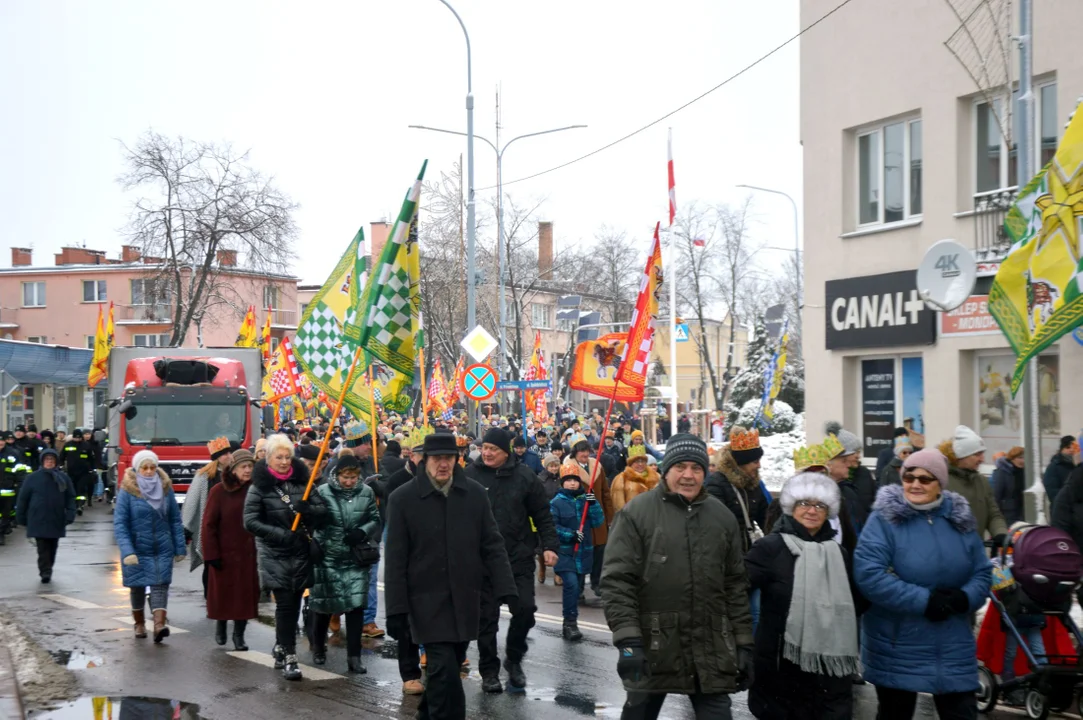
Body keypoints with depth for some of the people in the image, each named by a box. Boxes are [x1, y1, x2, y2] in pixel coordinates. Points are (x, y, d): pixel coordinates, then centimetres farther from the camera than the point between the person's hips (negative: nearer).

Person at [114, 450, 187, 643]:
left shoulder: (165, 488, 1)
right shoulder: (127, 491, -8)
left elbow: (175, 520, 5)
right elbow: (119, 523, -12)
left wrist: (180, 548, 3)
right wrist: (127, 551, -23)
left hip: (162, 549, 1)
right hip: (137, 549, -1)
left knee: (160, 585, -10)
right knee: (137, 586, 10)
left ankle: (160, 624, -19)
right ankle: (139, 623, 29)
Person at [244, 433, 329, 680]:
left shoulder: (301, 481, 6)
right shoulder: (259, 487, -3)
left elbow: (323, 509, 4)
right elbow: (250, 521, -8)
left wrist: (308, 509, -18)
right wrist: (282, 535, -17)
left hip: (301, 553, 4)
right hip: (275, 555, -4)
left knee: (294, 604, 9)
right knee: (285, 603, -8)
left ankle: (280, 649, 27)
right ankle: (289, 658, -4)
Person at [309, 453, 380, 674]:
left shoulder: (367, 492, -1)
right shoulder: (323, 492, -7)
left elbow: (375, 520, 7)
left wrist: (363, 532, -11)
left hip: (357, 560, 1)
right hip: (328, 558, -1)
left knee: (356, 605, -4)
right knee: (323, 605, 10)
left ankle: (354, 656, 3)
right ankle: (318, 648, 34)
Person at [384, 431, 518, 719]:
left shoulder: (476, 494, 2)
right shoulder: (402, 498, -6)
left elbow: (492, 546, 5)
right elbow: (395, 560, -5)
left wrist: (507, 589, -3)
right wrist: (396, 609, -7)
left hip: (465, 600, 4)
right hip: (427, 602, -3)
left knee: (448, 668, 14)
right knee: (445, 670, -11)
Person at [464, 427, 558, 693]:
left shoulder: (524, 476, 0)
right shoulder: (470, 475, -2)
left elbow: (542, 515, 5)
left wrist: (549, 546, -5)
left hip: (519, 557, 0)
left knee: (525, 608, -5)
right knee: (487, 616, 5)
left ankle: (513, 659, 19)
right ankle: (489, 671, 20)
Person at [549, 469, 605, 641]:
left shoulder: (585, 500, 9)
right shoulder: (557, 502, -5)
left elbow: (598, 521, 3)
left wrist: (593, 504, -13)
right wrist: (570, 535, -21)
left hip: (583, 553, 5)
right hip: (564, 552, -5)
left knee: (576, 588, 12)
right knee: (571, 585, -19)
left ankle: (570, 623, 24)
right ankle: (570, 623, -11)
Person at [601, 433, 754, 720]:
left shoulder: (723, 517, 8)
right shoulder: (636, 513, -5)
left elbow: (736, 586, 12)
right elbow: (617, 581, -9)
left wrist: (743, 643, 8)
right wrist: (628, 640, -17)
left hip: (711, 650, 3)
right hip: (652, 648, -2)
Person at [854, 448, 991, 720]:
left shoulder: (960, 519, 5)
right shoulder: (885, 518, -11)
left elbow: (982, 573, 8)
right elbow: (868, 574, -21)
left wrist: (963, 598, -15)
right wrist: (923, 600, -22)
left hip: (953, 647, 4)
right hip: (897, 646, -4)